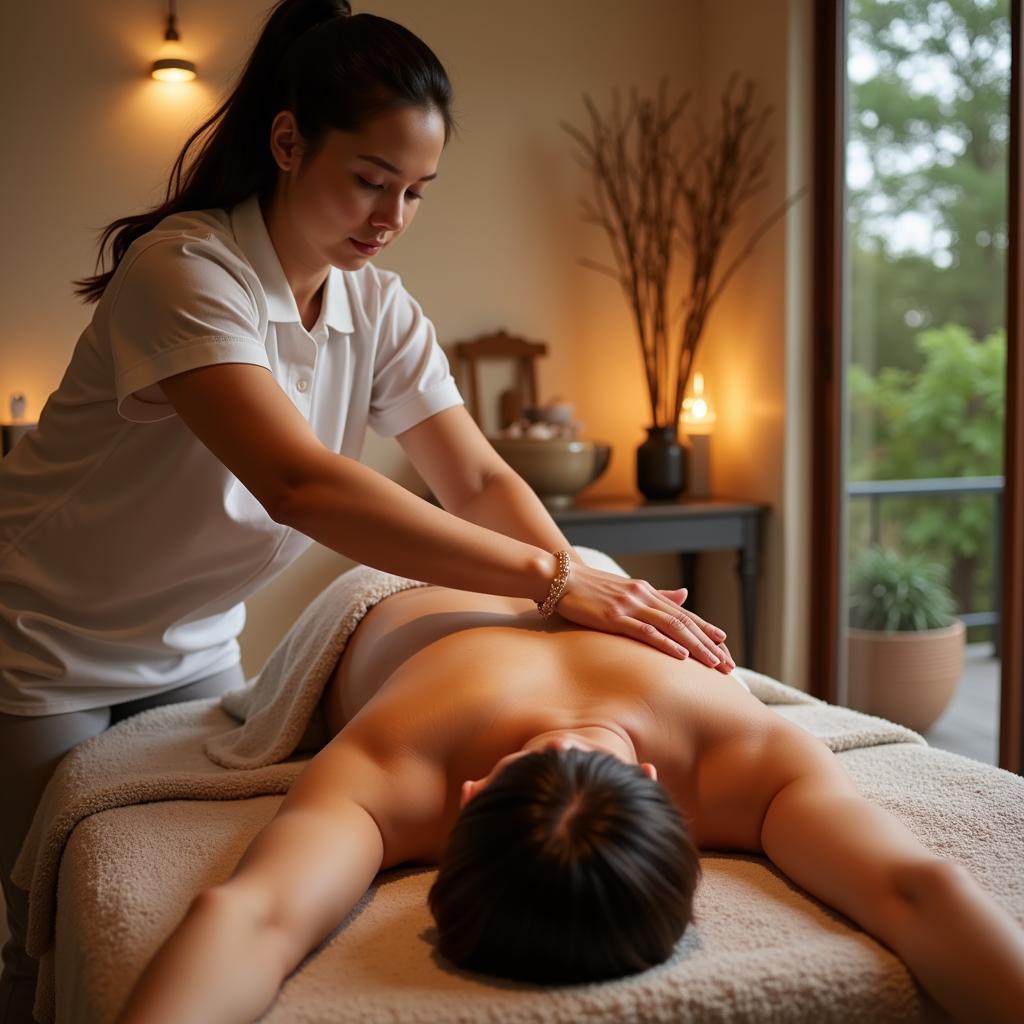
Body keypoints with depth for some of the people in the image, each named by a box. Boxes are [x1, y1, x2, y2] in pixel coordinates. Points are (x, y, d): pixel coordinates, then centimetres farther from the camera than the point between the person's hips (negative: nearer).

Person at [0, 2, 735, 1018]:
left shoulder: (382, 311, -5)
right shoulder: (185, 268, -26)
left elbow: (478, 480, -11)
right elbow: (299, 483, -39)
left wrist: (599, 595, -30)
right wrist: (549, 579, -43)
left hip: (195, 649, 6)